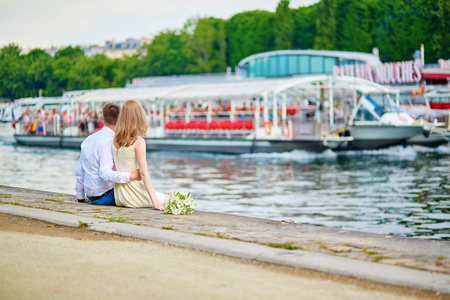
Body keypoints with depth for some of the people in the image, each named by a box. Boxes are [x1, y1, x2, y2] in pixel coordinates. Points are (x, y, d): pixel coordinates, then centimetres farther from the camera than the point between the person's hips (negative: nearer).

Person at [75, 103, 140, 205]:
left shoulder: (88, 139, 9)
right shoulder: (109, 140, -17)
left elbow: (80, 172, 15)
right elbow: (105, 173, -27)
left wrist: (80, 197, 25)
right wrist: (130, 176, -31)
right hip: (104, 198, -9)